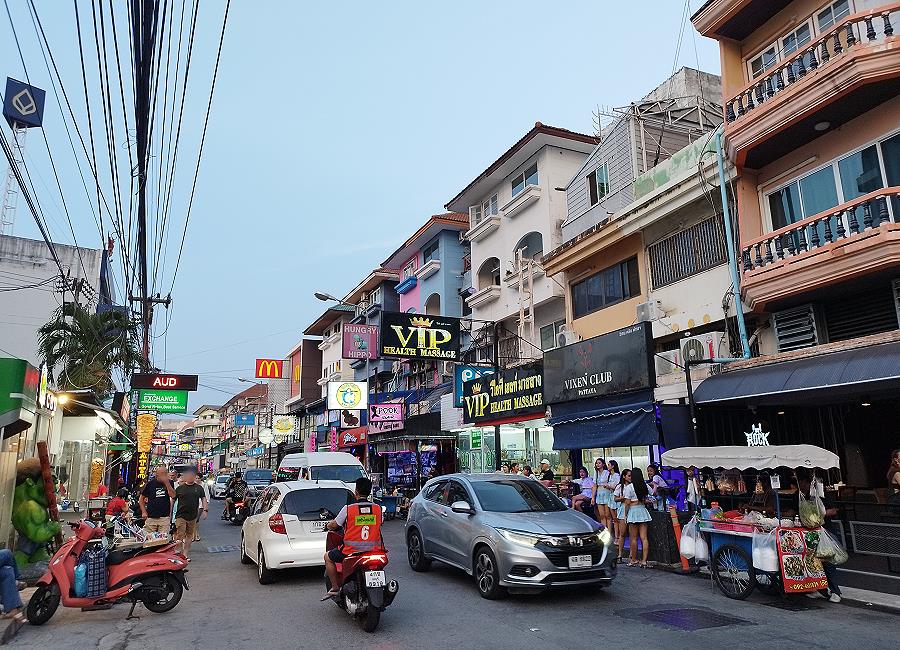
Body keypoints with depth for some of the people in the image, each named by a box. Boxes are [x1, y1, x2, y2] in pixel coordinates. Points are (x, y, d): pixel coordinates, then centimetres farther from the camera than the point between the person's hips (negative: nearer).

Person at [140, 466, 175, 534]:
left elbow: (173, 496, -9)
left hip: (165, 517, 0)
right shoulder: (150, 483, 2)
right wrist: (144, 512, 0)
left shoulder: (169, 483, 5)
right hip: (151, 517, 0)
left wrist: (167, 483, -16)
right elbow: (141, 499, 10)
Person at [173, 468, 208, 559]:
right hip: (181, 516, -3)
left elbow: (203, 499, 8)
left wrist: (205, 510, -6)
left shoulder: (199, 488, 7)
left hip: (193, 516, 3)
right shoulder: (179, 488, 3)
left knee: (189, 536, 10)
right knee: (180, 535, -10)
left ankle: (185, 554, 19)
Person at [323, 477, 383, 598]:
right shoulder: (378, 509, -1)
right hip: (374, 551, 3)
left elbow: (333, 525, 3)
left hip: (352, 551, -3)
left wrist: (328, 525, 26)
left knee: (328, 557, 21)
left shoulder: (348, 509, -10)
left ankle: (335, 587, 18)